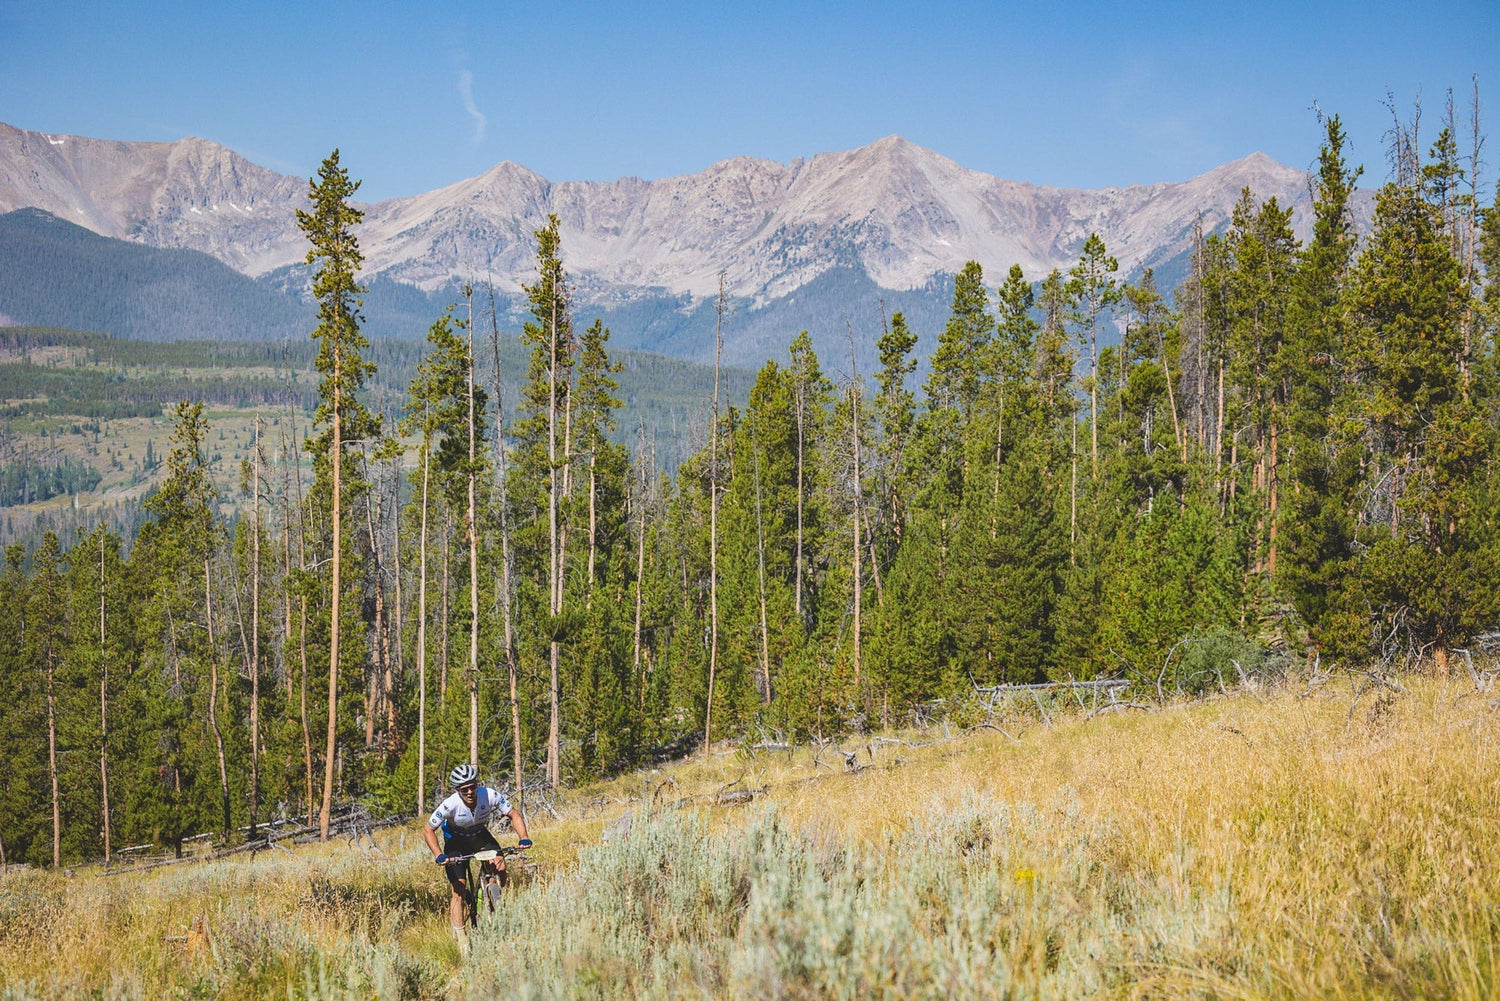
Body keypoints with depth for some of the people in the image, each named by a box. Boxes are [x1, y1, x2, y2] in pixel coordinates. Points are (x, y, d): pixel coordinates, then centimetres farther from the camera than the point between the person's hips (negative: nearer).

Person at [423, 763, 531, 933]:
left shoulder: (490, 795, -29)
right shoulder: (450, 805, -33)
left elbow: (514, 814, -16)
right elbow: (428, 830, -21)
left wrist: (523, 838, -32)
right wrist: (438, 856, -34)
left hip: (480, 835, 2)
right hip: (456, 840, -2)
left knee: (500, 868, -22)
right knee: (459, 891, -11)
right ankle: (459, 936, 0)